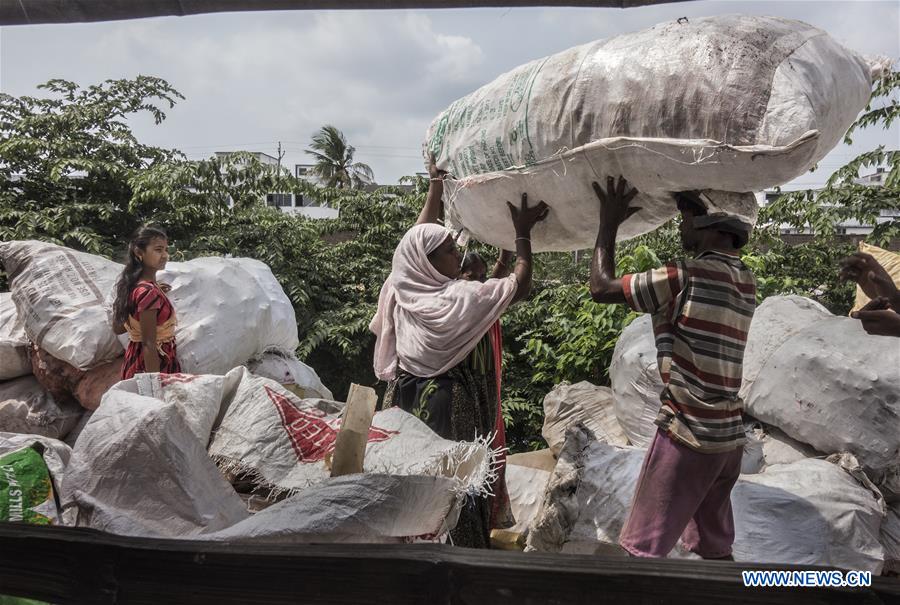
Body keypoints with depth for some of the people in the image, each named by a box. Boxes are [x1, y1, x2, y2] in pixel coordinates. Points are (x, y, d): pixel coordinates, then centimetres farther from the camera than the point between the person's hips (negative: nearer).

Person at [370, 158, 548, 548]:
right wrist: (522, 232, -1)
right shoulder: (459, 298, -16)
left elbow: (419, 239, 15)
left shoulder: (406, 288, 1)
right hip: (449, 403, -7)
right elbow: (520, 285, -9)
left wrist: (435, 186, 22)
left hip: (407, 398, 7)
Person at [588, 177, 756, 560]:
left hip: (687, 432, -8)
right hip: (729, 435, 8)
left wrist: (609, 224, 0)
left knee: (642, 548, 2)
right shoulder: (745, 281, 8)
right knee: (715, 548, 19)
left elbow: (601, 287, -12)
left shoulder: (690, 276, -17)